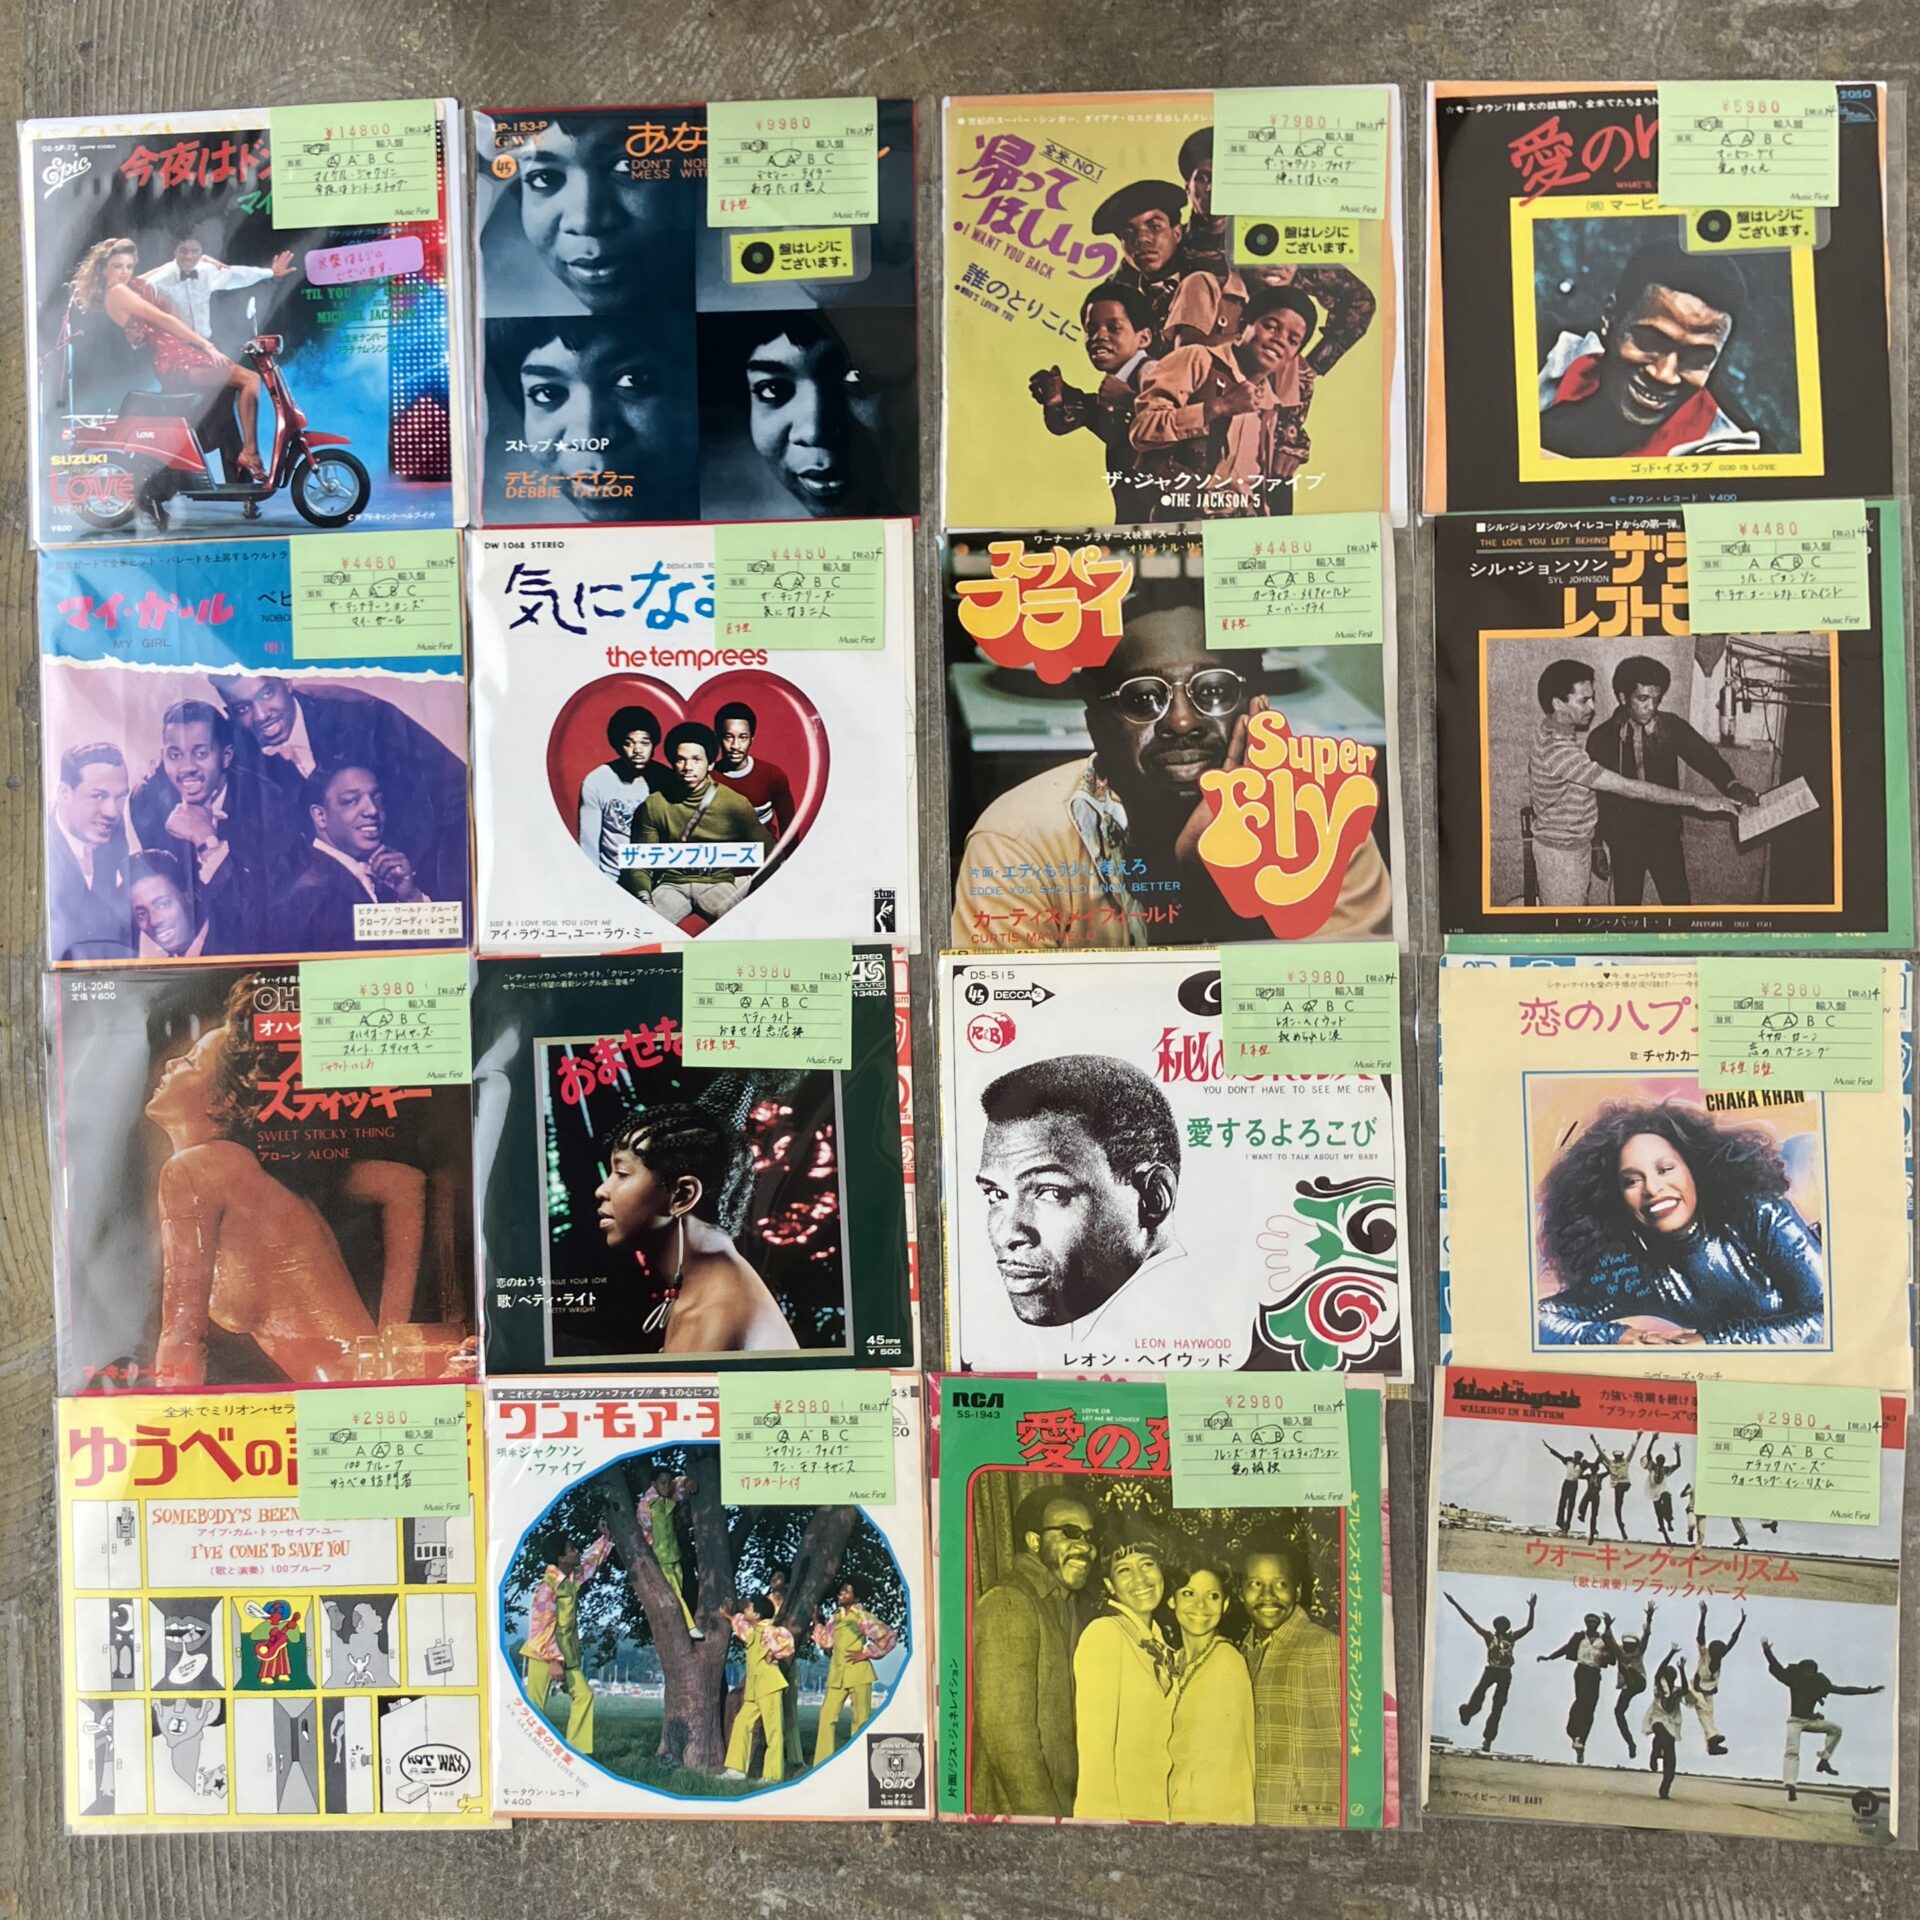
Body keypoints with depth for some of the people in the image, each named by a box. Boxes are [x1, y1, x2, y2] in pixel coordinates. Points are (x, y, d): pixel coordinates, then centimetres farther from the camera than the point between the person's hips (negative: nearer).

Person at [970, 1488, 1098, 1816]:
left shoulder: (1062, 1608, 14)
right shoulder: (1008, 1605, -17)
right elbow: (1006, 1728, -22)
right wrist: (1042, 1814, -21)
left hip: (1060, 1804, 9)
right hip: (1013, 1808, -9)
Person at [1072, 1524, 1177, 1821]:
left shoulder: (1159, 1644, 11)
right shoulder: (1103, 1633, -12)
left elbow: (1160, 1743, 13)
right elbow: (1093, 1740, -15)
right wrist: (1104, 1819, -18)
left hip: (1155, 1811, 7)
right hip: (1117, 1811, -7)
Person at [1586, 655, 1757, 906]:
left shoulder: (1671, 727, -4)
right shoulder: (1602, 738, -8)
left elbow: (1703, 756, -18)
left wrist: (1731, 786, -38)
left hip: (1665, 835, 1)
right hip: (1623, 840, -1)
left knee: (1678, 904, 4)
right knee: (1626, 905, 11)